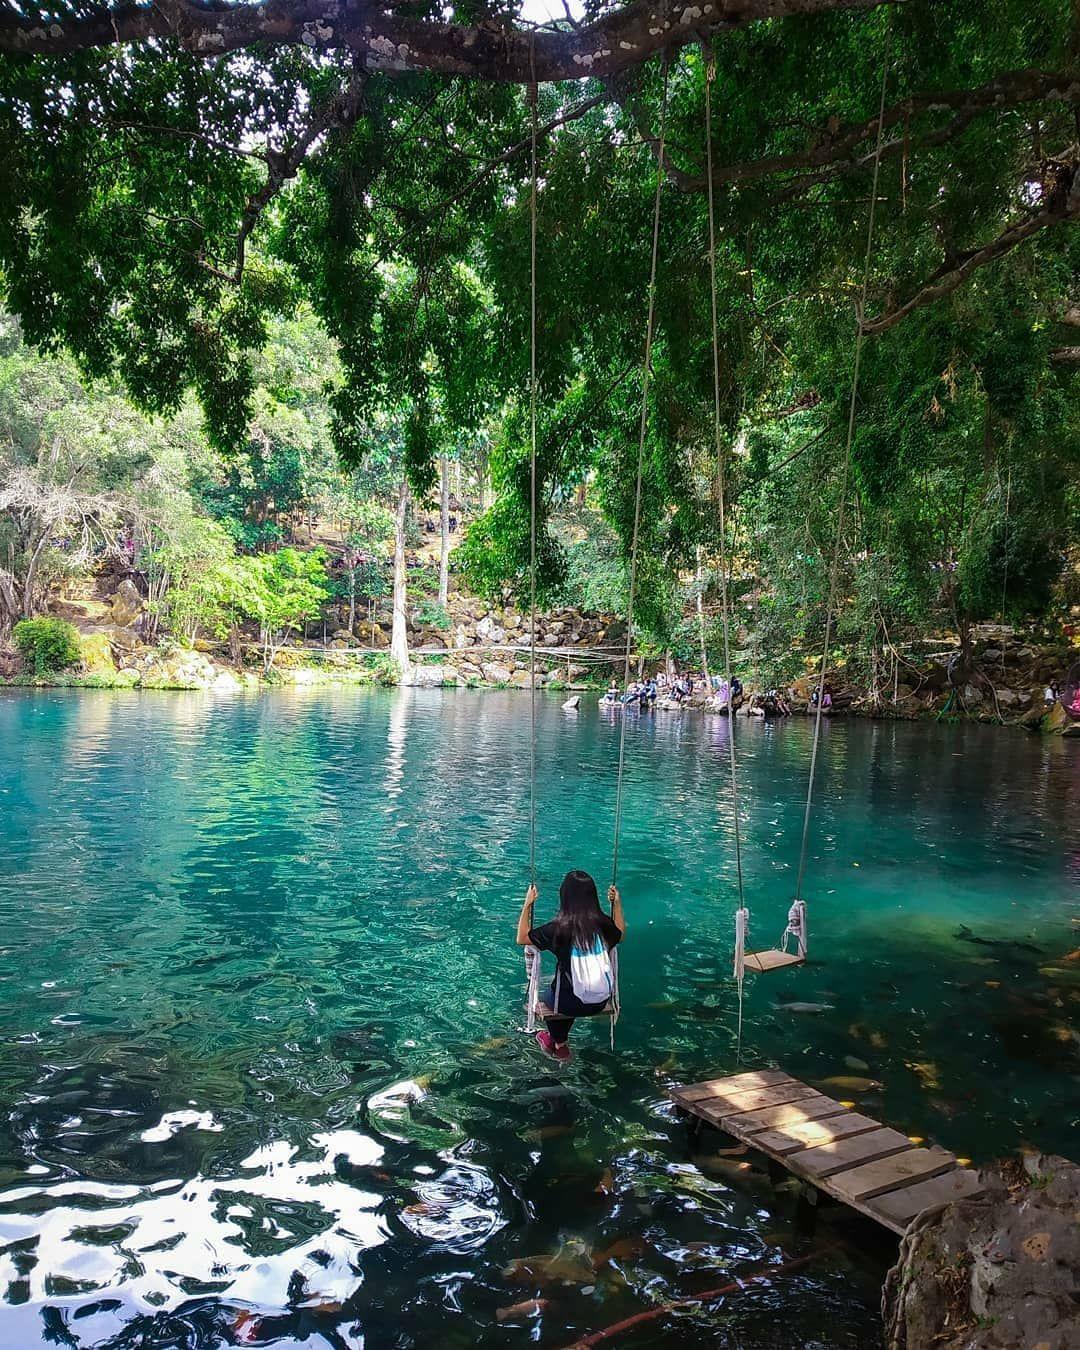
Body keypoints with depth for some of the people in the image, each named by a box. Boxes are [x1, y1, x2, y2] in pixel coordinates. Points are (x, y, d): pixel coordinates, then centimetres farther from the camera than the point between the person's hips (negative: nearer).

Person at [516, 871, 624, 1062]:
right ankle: (560, 1041, 52)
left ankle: (560, 1045, 48)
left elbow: (521, 939, -8)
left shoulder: (559, 928, -21)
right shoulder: (604, 923, -9)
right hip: (602, 1001, 4)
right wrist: (617, 904, 19)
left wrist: (527, 904, -4)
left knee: (546, 998, 31)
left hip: (574, 1004, -4)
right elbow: (621, 934, 15)